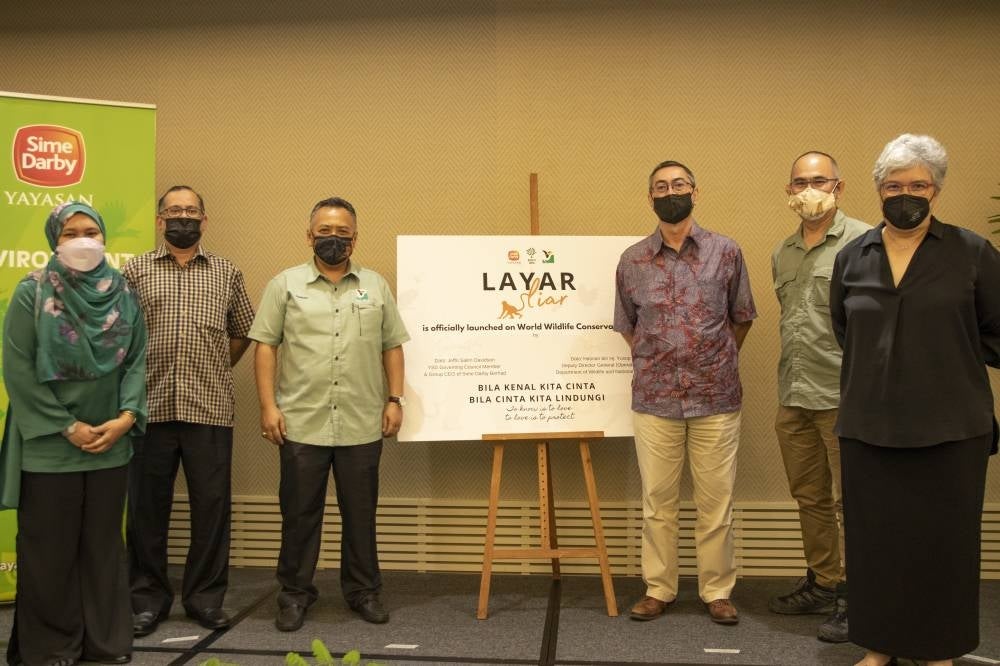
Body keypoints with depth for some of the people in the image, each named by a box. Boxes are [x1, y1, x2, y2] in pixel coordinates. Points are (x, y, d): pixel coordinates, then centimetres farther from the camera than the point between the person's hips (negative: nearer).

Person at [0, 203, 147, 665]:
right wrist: (66, 427, -12)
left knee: (104, 544, 11)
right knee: (50, 549, 7)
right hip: (49, 445, -3)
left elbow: (136, 362, 4)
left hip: (110, 443, 3)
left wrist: (127, 416, -11)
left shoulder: (124, 296, 5)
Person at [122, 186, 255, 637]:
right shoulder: (135, 270, 7)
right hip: (150, 407, 0)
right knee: (147, 507, 7)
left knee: (211, 506, 4)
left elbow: (243, 331, 18)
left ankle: (205, 598, 19)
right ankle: (148, 599, 21)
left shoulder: (227, 274, 10)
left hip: (210, 409, 1)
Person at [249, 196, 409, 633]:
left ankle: (363, 591, 24)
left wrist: (395, 399, 2)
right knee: (299, 513, 8)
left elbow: (392, 346, 11)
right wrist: (268, 406, -7)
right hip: (301, 424, -1)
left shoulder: (376, 286, 10)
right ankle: (295, 594, 22)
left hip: (362, 426, 2)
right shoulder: (286, 285, 3)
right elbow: (265, 346, 0)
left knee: (360, 513, 10)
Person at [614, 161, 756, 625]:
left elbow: (741, 318, 12)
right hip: (653, 400, 1)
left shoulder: (726, 252, 1)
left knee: (716, 503, 6)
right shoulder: (632, 261, 3)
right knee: (657, 501, 8)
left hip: (717, 399, 0)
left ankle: (717, 592, 21)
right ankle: (658, 589, 21)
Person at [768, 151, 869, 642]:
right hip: (793, 399, 7)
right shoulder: (782, 253, 14)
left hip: (844, 397, -7)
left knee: (853, 502, 2)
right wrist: (787, 389, 18)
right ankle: (824, 583, 31)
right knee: (810, 498, 16)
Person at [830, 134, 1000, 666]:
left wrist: (945, 360, 4)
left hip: (950, 428, -2)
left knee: (943, 540, 7)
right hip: (869, 426, 3)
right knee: (876, 539, 9)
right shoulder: (852, 258, 6)